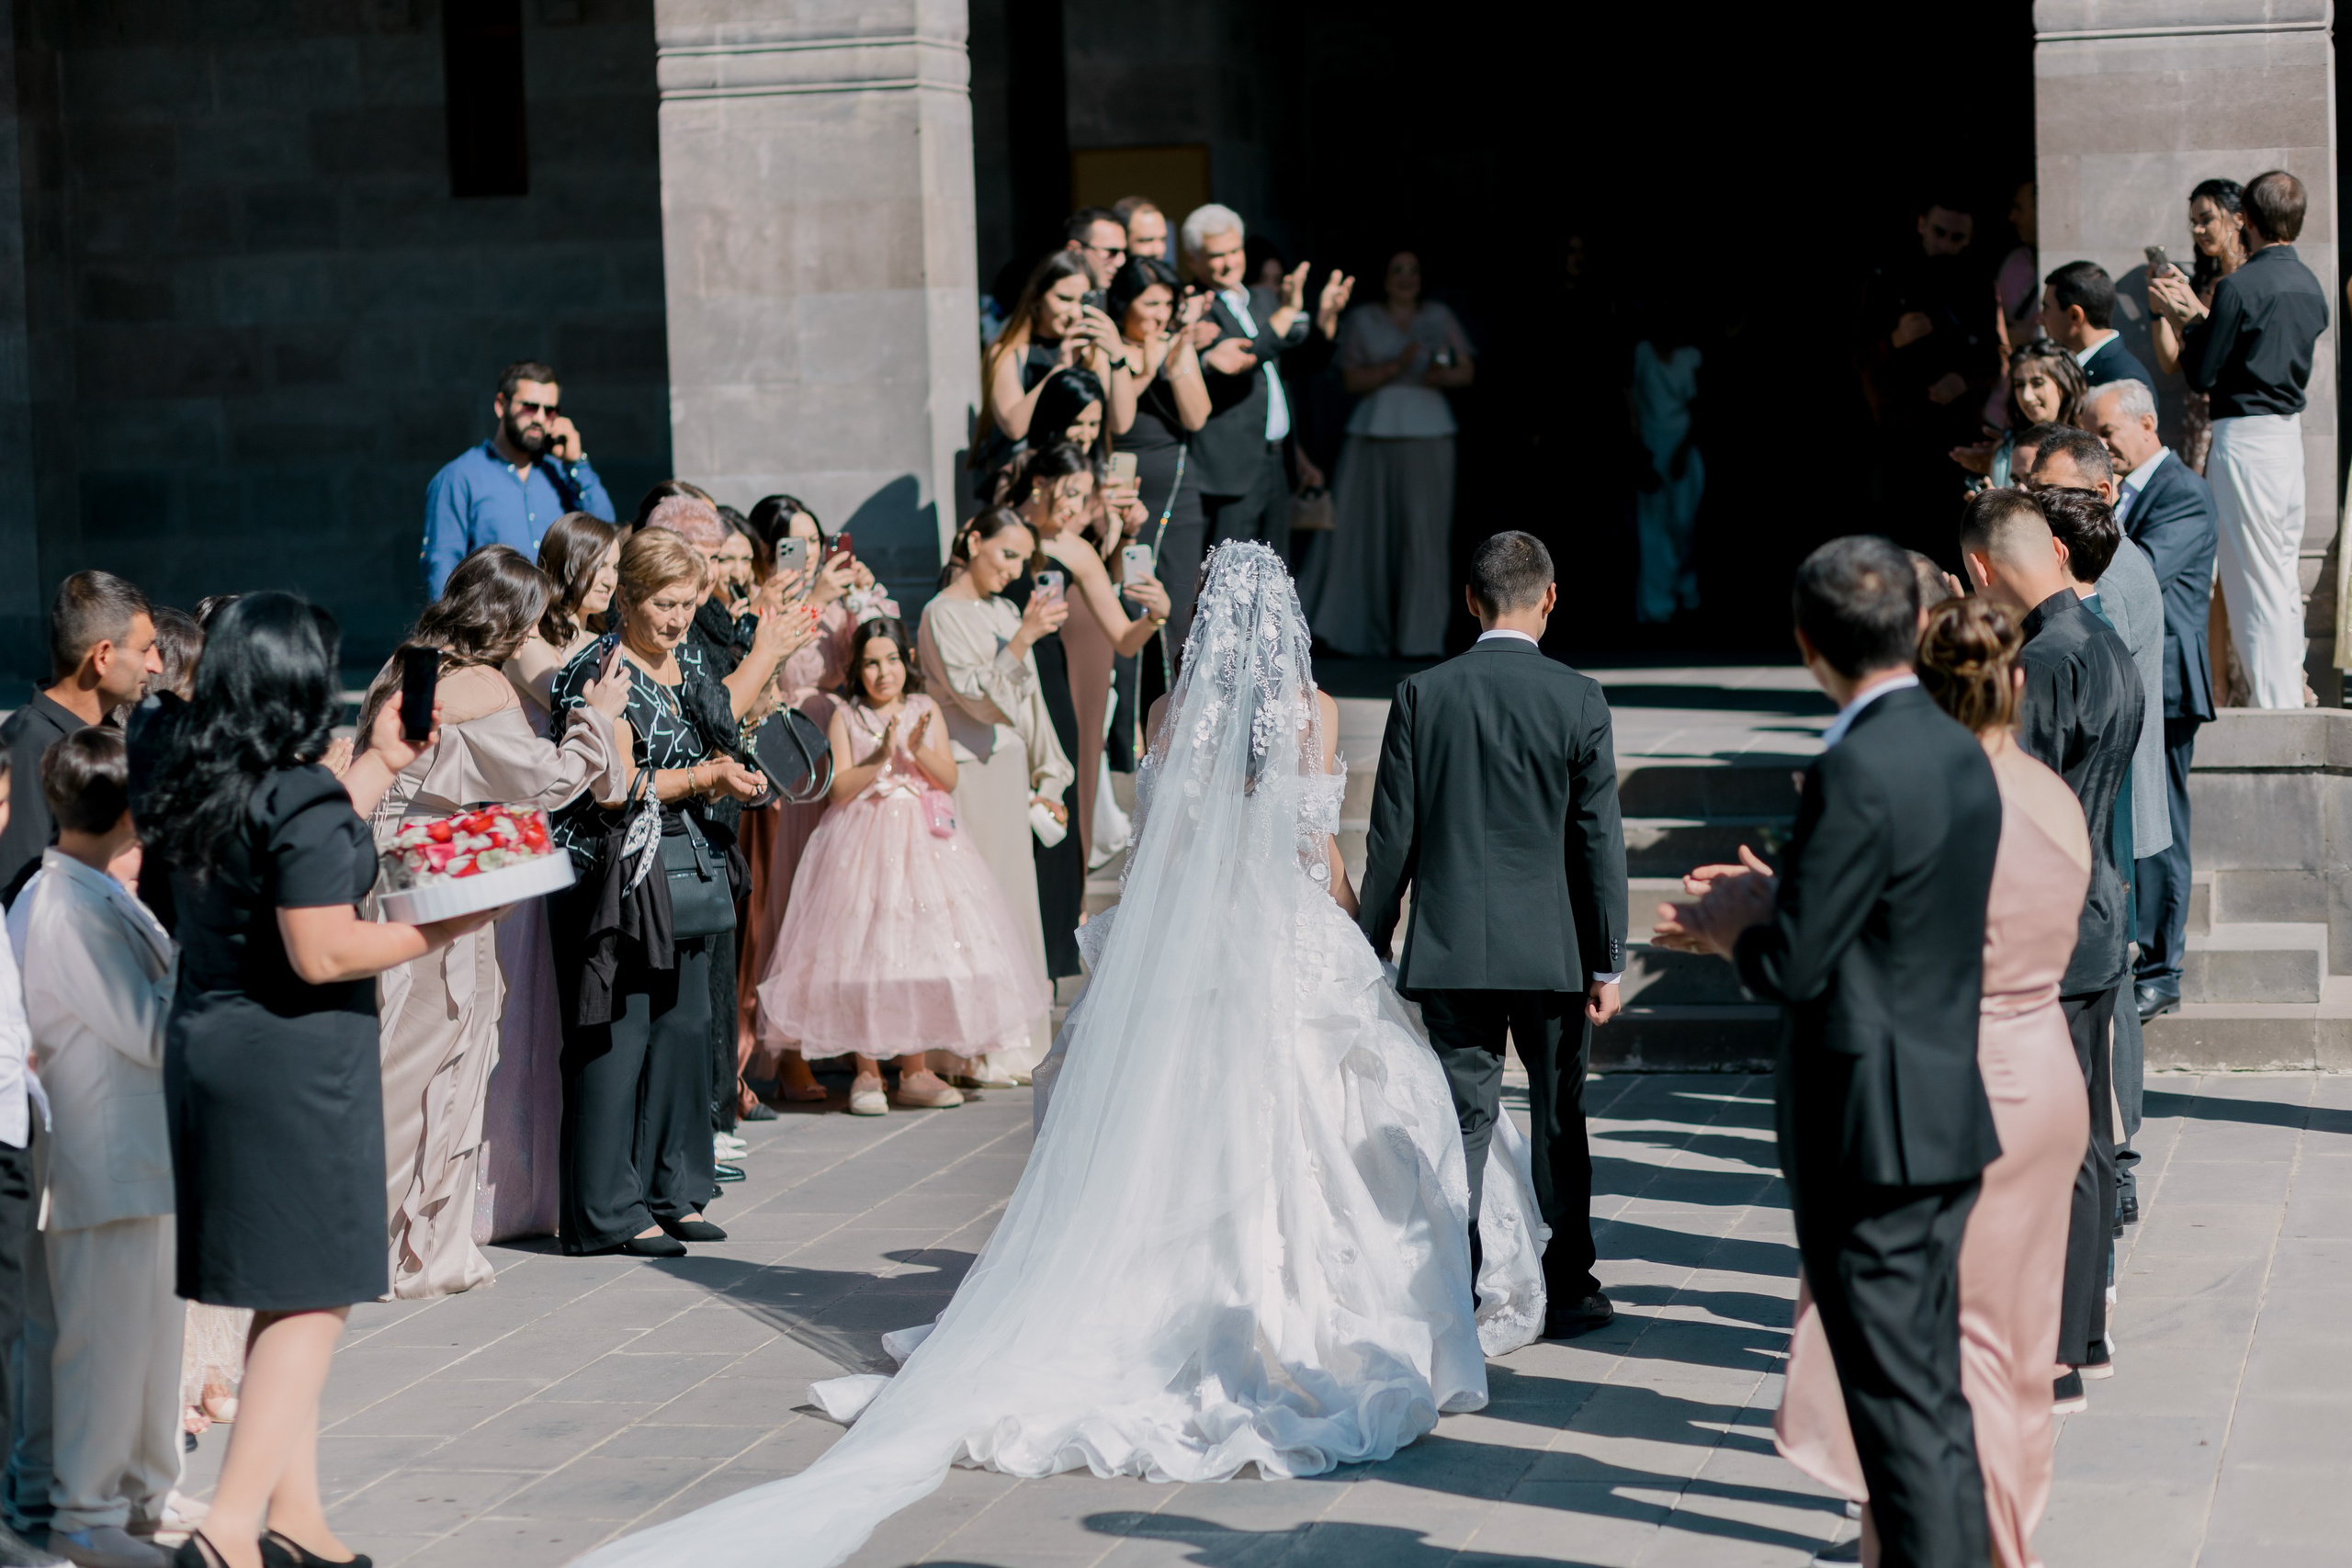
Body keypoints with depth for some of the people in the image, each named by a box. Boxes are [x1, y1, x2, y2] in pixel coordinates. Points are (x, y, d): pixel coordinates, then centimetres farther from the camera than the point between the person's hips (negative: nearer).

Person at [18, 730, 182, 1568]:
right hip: (102, 1161, -10)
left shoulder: (101, 895, 11)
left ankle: (143, 1491, 28)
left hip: (144, 1150, 10)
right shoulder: (70, 908, -21)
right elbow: (153, 1030, -20)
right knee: (104, 1334, -1)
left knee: (152, 1326, 17)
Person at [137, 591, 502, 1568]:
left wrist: (382, 764, 24)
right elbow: (323, 953, -23)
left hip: (204, 1040, 9)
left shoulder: (192, 785, 5)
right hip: (294, 1059, -9)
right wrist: (443, 929, -12)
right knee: (313, 1296, -1)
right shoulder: (301, 800, -21)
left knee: (286, 1294, 17)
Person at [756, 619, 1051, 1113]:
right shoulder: (846, 717, 0)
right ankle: (867, 1072, 4)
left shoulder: (925, 711, 8)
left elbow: (948, 778, 3)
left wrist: (918, 750, -14)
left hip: (923, 843, 2)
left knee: (923, 949, 1)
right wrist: (881, 758, -19)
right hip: (863, 844, -2)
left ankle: (915, 1072, 10)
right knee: (864, 954, -5)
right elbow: (839, 787, -7)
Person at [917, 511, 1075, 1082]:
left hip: (1009, 768, 8)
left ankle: (1009, 1046, 16)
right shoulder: (943, 614, -8)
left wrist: (1045, 778, 19)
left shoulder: (1004, 610, 15)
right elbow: (980, 698, -18)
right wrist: (1025, 637, -25)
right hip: (969, 773, -8)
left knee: (1015, 902, 9)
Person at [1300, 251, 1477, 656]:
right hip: (1375, 435, -1)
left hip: (1429, 434, 1)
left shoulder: (1440, 317, 13)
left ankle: (1418, 635, -1)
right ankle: (1365, 633, 3)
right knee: (1368, 532, -5)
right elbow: (1352, 380, -1)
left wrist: (1443, 376, -12)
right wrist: (1395, 367, -14)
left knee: (1424, 532, -4)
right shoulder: (1361, 320, 8)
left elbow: (1467, 371, 9)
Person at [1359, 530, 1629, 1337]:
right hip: (1552, 947, -1)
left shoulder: (1422, 695, -3)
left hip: (1450, 948, 1)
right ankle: (1566, 1291, 18)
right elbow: (1599, 840, -5)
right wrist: (1609, 962, 1)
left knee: (1462, 1117, 6)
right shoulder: (1579, 700, -6)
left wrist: (1373, 945, 9)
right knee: (1559, 1118, 11)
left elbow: (1391, 836, 0)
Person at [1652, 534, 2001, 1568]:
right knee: (1936, 1395, 17)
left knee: (1898, 1407, -3)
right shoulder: (1961, 755, 7)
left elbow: (1790, 969, -19)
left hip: (1869, 1132, -9)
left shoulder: (1854, 773, -20)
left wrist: (1741, 926, 1)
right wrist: (1767, 911, 15)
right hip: (1948, 1118, 9)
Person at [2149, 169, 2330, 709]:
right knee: (2283, 576, 14)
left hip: (2245, 438, -8)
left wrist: (2185, 319, 5)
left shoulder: (2240, 286, -15)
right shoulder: (2310, 286, 10)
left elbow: (2201, 375, -10)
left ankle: (2273, 705, -4)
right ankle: (2292, 695, 19)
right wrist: (2198, 311, 22)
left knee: (2252, 579, -4)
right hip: (2291, 429, 8)